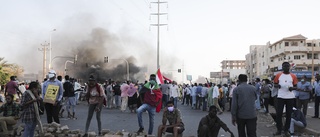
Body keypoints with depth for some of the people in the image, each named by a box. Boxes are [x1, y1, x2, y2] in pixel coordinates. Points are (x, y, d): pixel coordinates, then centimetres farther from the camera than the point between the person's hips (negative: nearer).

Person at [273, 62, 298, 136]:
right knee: (278, 113, -2)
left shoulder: (293, 76, 2)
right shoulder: (278, 75, 2)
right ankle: (279, 130, 9)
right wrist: (277, 85, -14)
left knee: (289, 114, 6)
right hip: (280, 97, 0)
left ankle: (286, 130, 18)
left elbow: (296, 87, 6)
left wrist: (292, 88, -17)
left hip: (290, 97, 1)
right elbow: (275, 84, 9)